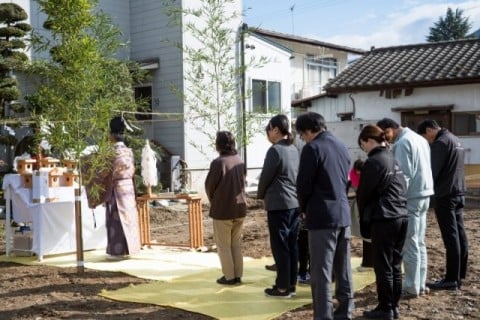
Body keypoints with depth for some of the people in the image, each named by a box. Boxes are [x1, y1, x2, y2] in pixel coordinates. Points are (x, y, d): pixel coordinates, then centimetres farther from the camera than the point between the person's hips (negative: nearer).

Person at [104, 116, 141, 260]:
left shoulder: (113, 152, -14)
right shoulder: (129, 151, 7)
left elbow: (111, 174, -15)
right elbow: (133, 171, 11)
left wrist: (107, 193, -9)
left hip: (117, 187, -7)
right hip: (129, 186, 7)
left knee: (117, 218, -2)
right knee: (129, 216, 11)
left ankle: (118, 250, 1)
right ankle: (129, 247, 18)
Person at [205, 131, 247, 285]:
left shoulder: (218, 162, -18)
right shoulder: (240, 161, 0)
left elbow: (209, 186, -10)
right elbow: (243, 181, 8)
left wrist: (212, 200, 9)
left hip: (222, 210, -6)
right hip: (240, 208, 6)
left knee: (224, 245, 7)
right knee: (236, 244, 16)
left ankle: (229, 276, 11)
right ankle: (238, 275, 20)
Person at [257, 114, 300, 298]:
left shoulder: (275, 150, -14)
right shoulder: (294, 150, 10)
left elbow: (265, 177, -9)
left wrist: (261, 196, 9)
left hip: (278, 204, -8)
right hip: (295, 203, 8)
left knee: (280, 246, -1)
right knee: (292, 245, 11)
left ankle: (283, 287, 3)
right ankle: (291, 284, 18)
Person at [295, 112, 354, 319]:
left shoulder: (312, 148, -12)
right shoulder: (342, 147, 13)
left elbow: (304, 185, -11)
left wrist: (305, 208, 6)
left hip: (322, 216, -8)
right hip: (343, 214, 8)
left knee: (321, 272, -4)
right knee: (343, 269, 14)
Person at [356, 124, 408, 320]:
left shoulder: (373, 162, -11)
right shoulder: (393, 159, 13)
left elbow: (363, 193, -6)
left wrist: (364, 218, 10)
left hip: (383, 219, -8)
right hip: (401, 217, 8)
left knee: (383, 267, 1)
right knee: (395, 265, 13)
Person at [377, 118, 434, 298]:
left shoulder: (402, 143, -14)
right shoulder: (418, 138, 14)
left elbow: (404, 175, -19)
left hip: (411, 197, -10)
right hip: (424, 195, 10)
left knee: (409, 244, -3)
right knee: (419, 243, 14)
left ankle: (411, 288, 3)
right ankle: (420, 285, 20)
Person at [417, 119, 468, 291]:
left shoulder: (440, 142, -13)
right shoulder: (455, 140, 17)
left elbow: (432, 171, -15)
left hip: (445, 195, -9)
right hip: (458, 193, 9)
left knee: (450, 237, -7)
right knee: (459, 235, 9)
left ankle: (451, 279, -3)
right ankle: (459, 276, 15)